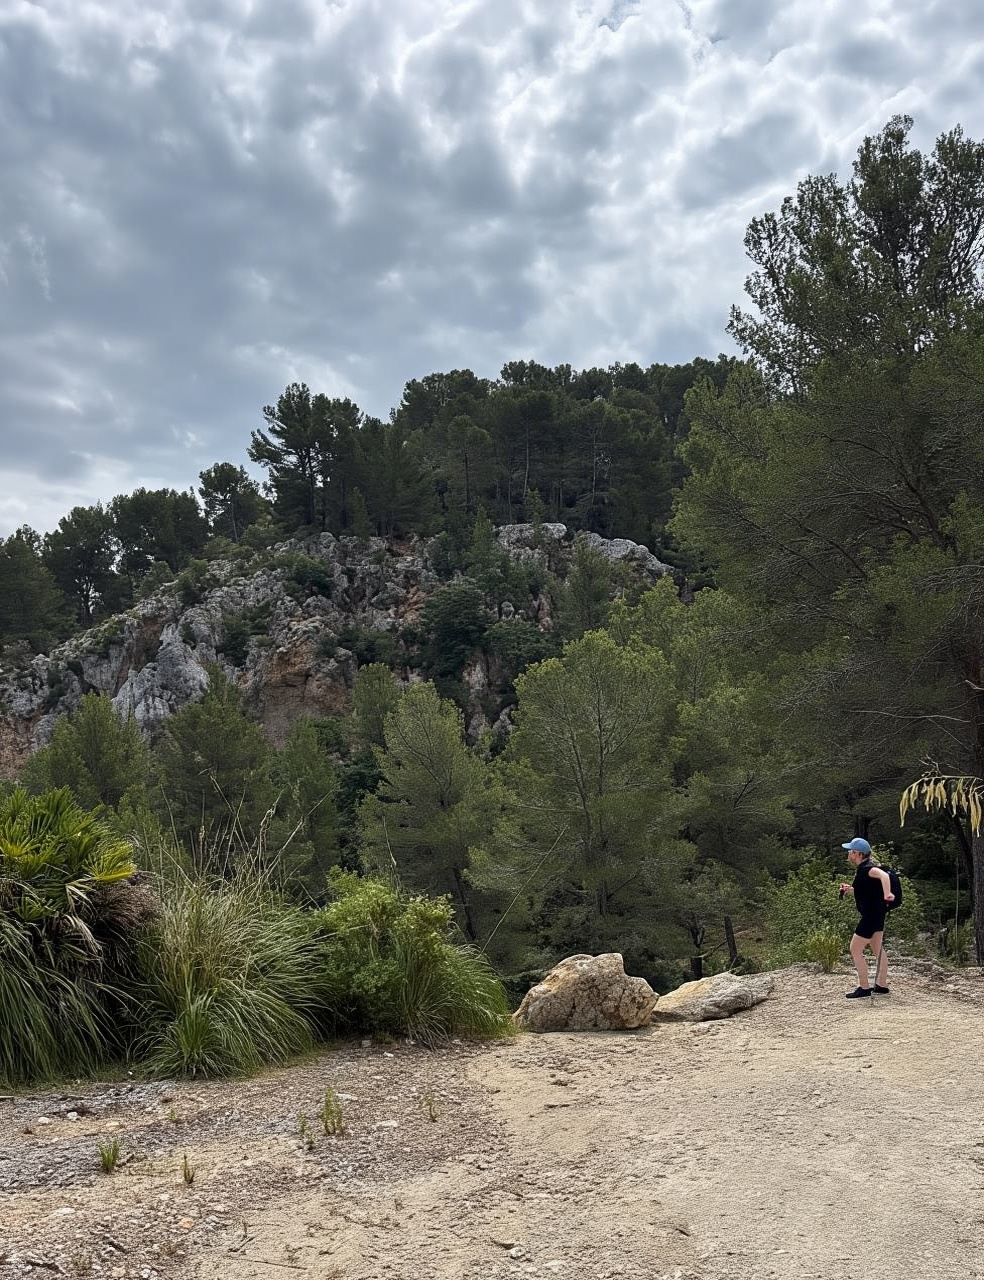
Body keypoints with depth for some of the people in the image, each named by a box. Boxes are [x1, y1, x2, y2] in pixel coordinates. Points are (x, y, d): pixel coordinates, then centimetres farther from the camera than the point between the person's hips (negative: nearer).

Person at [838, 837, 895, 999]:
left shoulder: (865, 869, -19)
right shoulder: (862, 869, 12)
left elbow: (883, 875, -40)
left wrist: (887, 894, -53)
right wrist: (849, 889, 14)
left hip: (871, 916, -11)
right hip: (877, 914, 11)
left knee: (855, 950, -3)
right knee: (877, 950, 18)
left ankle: (864, 988, 2)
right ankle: (882, 986, 27)